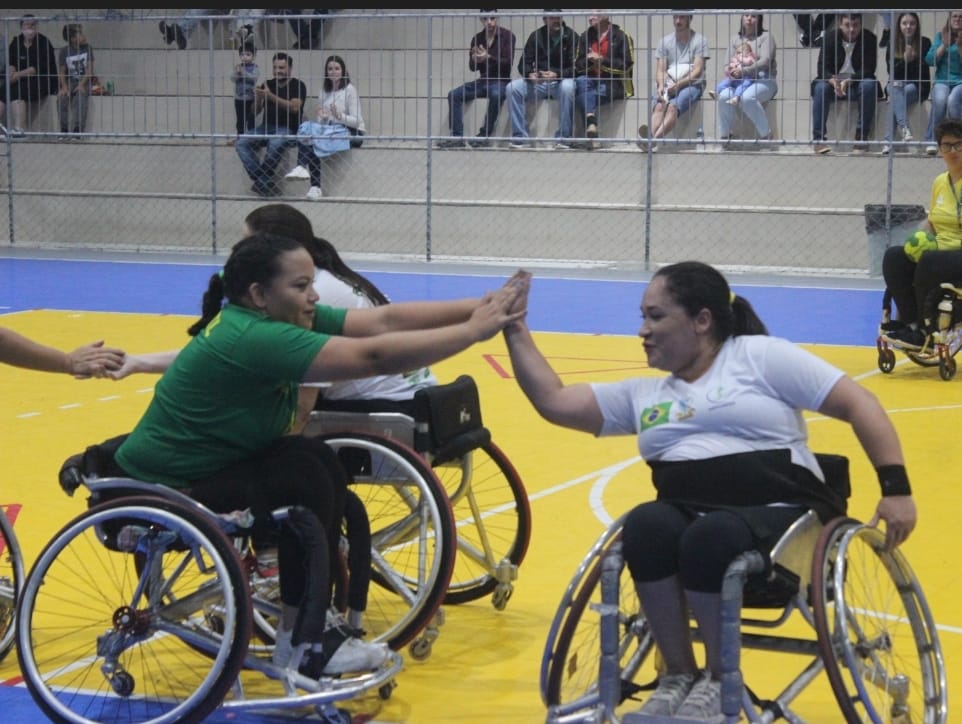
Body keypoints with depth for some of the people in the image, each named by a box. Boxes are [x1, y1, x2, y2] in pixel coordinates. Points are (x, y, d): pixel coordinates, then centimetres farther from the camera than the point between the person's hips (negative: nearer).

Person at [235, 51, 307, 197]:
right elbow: (256, 111, 13)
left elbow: (294, 107, -14)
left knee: (275, 144, -39)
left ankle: (261, 182, -22)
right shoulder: (268, 84, 15)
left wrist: (271, 96, -20)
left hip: (288, 129, -5)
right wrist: (258, 98, -10)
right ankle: (267, 184, -27)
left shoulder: (297, 85, 3)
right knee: (242, 143, -22)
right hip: (266, 127, 5)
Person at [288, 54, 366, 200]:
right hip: (330, 130, 6)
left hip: (351, 132, -6)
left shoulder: (350, 90, -3)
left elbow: (356, 121, -9)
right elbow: (319, 121, 12)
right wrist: (321, 117, -11)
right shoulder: (324, 91, 16)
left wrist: (339, 116, -26)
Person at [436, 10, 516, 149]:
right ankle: (457, 137, -18)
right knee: (454, 95, -14)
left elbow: (508, 62, -12)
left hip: (501, 81, -5)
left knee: (496, 95, -39)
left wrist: (488, 57, -27)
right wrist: (475, 60, -18)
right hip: (482, 80, 5)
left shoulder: (507, 36, -4)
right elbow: (472, 67, 7)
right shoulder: (477, 39, 9)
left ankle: (484, 136, -27)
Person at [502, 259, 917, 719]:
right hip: (687, 515, 4)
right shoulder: (642, 394, 21)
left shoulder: (760, 356, 6)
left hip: (781, 514, -4)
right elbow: (553, 401, 18)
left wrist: (896, 488, -7)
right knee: (646, 525, -30)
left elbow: (859, 405, 1)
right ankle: (678, 674, -13)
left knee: (711, 537, -36)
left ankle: (720, 678, -13)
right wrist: (514, 328, 13)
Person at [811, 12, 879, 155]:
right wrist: (833, 81, -33)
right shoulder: (830, 37, -4)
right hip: (833, 81, 0)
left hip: (856, 84, 0)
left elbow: (868, 70, -12)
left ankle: (861, 136, -27)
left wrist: (849, 81, -29)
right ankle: (818, 138, -35)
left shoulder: (869, 38, -5)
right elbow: (822, 68, -11)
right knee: (820, 88, -31)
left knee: (869, 85, -32)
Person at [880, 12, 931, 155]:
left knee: (899, 95, -33)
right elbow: (892, 69, 0)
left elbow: (922, 71, -1)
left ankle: (888, 141, -40)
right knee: (896, 92, -34)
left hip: (917, 86, -1)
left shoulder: (924, 43, 1)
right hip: (896, 85, 1)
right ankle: (904, 127, -55)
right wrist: (905, 59, -17)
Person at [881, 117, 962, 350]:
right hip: (938, 250, 7)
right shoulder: (940, 182, 14)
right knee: (893, 257, -16)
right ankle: (910, 321, -14)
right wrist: (919, 238, 4)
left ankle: (922, 331, -18)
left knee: (930, 263, -35)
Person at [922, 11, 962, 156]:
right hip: (942, 80, 1)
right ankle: (932, 141, -29)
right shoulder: (941, 35, 13)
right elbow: (930, 60, 4)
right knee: (940, 99, -33)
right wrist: (944, 44, -6)